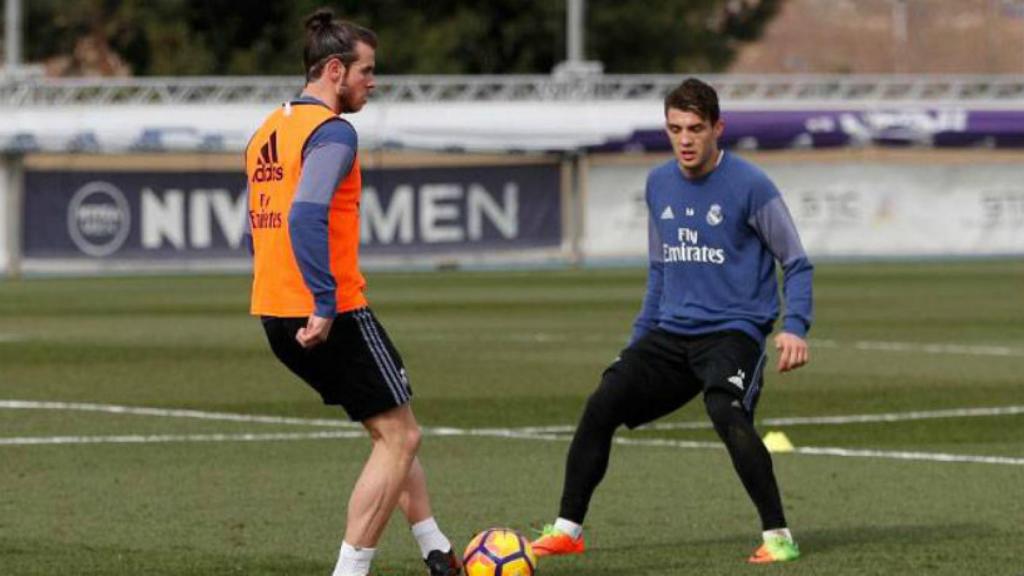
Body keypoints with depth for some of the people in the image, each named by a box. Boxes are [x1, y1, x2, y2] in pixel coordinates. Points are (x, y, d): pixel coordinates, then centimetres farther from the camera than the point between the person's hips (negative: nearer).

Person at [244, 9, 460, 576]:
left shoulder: (267, 131, 15)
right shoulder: (332, 131, -14)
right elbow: (305, 216, -27)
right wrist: (325, 303, -26)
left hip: (276, 316, 9)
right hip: (332, 316, -9)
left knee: (392, 430, 21)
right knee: (399, 437, 1)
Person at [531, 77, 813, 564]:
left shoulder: (749, 185, -9)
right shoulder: (658, 185, 9)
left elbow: (796, 263, -4)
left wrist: (794, 328, -18)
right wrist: (639, 337, 19)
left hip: (733, 331, -6)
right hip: (671, 333, 6)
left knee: (727, 413, -31)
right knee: (602, 405, -6)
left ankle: (777, 536, -19)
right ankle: (567, 529, 7)